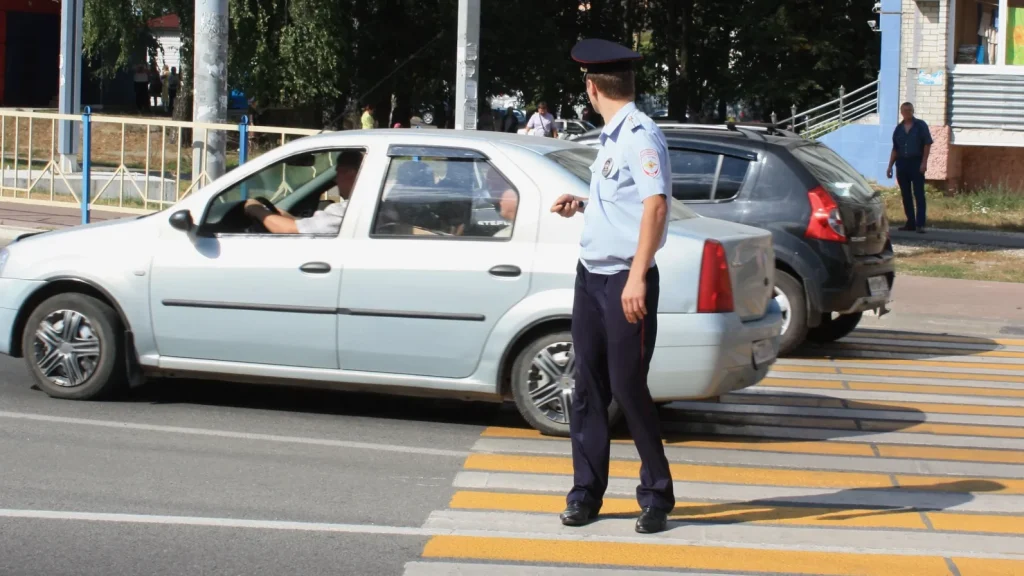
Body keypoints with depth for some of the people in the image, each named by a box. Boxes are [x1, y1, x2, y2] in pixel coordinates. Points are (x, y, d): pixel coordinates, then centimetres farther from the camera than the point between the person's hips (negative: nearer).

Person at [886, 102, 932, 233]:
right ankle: (910, 222, 13)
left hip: (916, 163, -5)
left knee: (919, 194, -8)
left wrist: (924, 162, -13)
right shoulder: (898, 129, 13)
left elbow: (927, 144, -4)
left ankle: (920, 224, -13)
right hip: (902, 163, 5)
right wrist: (890, 166, 11)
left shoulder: (920, 125, 0)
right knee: (906, 195, 6)